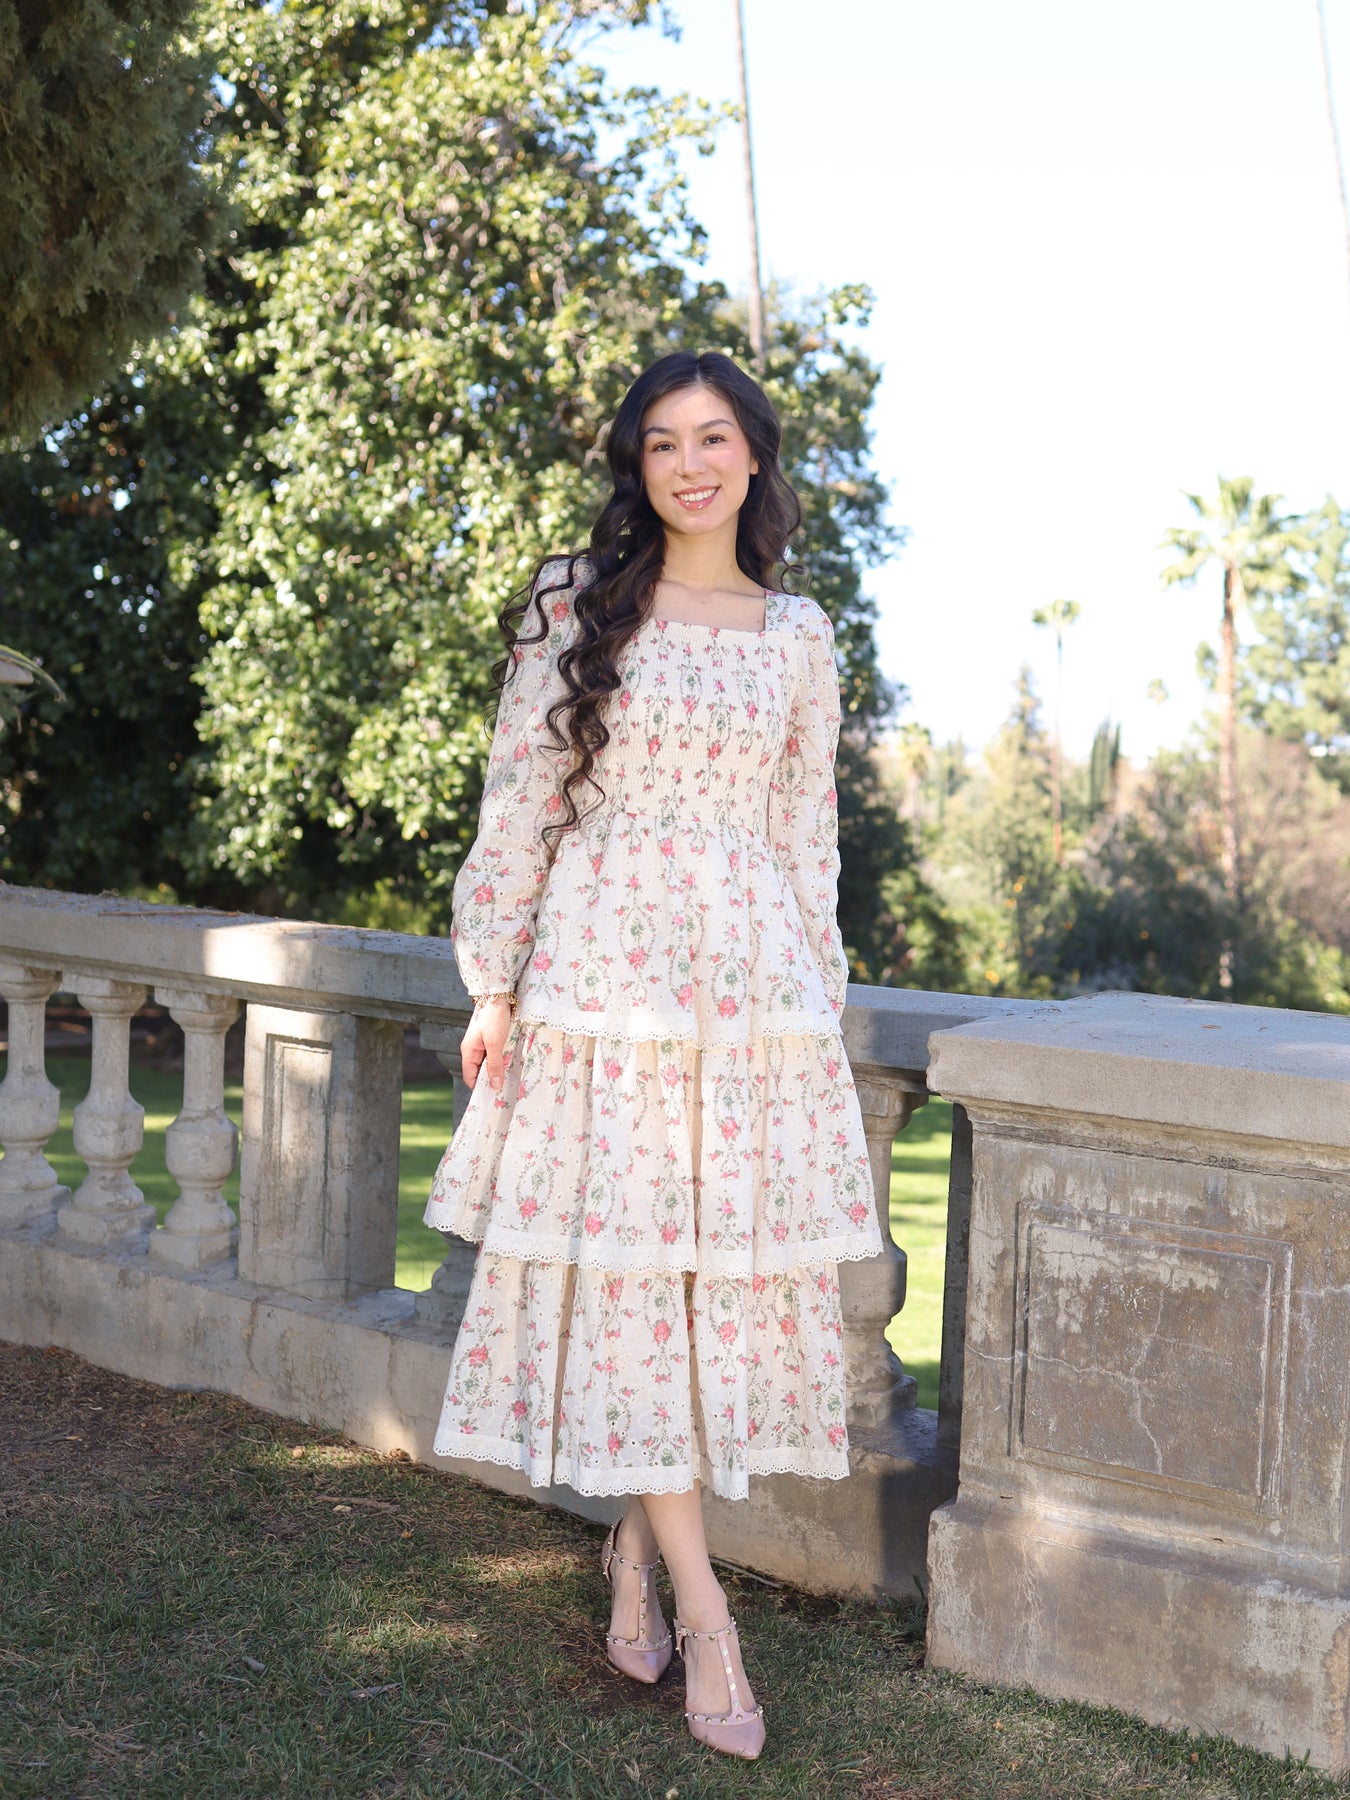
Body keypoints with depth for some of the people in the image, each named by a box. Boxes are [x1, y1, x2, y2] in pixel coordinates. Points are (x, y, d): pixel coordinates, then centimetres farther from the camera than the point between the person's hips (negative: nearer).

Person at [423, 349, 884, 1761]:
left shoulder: (797, 634, 10)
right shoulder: (576, 608, 3)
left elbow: (808, 829, 13)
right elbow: (517, 802, 2)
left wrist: (819, 994, 10)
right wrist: (495, 984, -3)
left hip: (751, 980, 3)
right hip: (605, 969, -2)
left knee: (731, 1265, 2)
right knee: (621, 1272, -3)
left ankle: (636, 1550, 23)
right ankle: (703, 1616, 5)